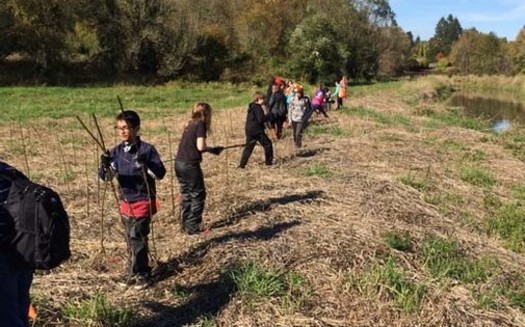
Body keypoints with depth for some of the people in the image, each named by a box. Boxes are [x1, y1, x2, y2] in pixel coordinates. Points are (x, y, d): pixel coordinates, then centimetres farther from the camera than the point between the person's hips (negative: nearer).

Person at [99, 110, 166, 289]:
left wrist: (145, 164, -30)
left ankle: (136, 273, 10)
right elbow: (106, 176, -4)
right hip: (125, 202, 5)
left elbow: (160, 173, -13)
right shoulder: (117, 151, 3)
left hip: (143, 201, -5)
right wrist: (105, 166, -26)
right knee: (131, 239, 13)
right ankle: (139, 272, 27)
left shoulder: (147, 149, -11)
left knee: (136, 238, -6)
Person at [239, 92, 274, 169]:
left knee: (248, 147, 10)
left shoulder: (251, 107, 15)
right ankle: (268, 161, 14)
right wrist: (268, 115, -6)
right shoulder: (258, 108, -14)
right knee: (267, 144, 7)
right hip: (257, 131, -9)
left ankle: (242, 164, 5)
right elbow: (261, 119, -20)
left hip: (249, 130, 9)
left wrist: (265, 116, 17)